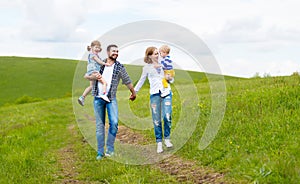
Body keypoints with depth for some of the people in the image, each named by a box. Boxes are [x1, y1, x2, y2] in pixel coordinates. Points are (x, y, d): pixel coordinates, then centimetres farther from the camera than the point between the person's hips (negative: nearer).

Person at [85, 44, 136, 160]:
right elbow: (86, 76, 10)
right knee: (99, 125, 4)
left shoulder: (119, 67, 3)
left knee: (114, 122, -18)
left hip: (111, 99, -1)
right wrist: (94, 77, -10)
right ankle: (100, 152, 10)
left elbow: (127, 81, 12)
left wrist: (133, 93, 19)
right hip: (98, 98, 1)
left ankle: (110, 148, -6)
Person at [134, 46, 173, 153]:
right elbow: (141, 80, 19)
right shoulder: (147, 67, 10)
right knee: (156, 120, -2)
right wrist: (134, 91, 17)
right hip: (155, 94, 0)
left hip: (166, 92, 1)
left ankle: (167, 139, 4)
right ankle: (159, 143, 5)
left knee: (167, 117, -14)